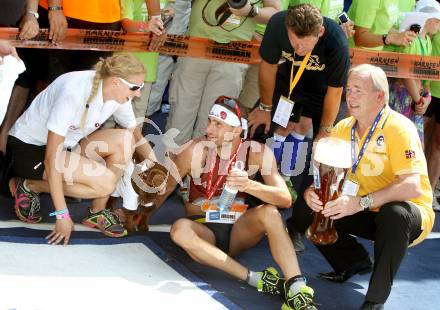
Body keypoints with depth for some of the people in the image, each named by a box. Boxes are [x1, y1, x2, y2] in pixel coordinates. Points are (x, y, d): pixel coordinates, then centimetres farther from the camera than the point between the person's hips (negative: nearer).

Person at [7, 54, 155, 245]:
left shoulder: (117, 93, -11)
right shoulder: (74, 93, -33)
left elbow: (136, 136, 8)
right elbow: (51, 158, -31)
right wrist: (62, 215, -29)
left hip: (66, 145, 7)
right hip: (29, 149, -7)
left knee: (124, 140, -15)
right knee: (105, 182, -24)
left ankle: (97, 213, -4)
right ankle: (29, 186, -7)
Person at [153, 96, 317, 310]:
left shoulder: (257, 152, -9)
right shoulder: (197, 150, -12)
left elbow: (285, 200, -18)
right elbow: (166, 186, 1)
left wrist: (250, 186, -33)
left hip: (237, 230, 0)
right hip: (203, 229, 0)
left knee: (269, 212, -29)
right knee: (180, 229, -34)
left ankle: (296, 288, -37)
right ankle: (255, 279, -36)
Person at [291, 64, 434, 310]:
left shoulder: (398, 127, -20)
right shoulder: (343, 128, 0)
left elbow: (412, 186, -32)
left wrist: (361, 202, -41)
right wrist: (311, 190, -20)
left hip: (411, 211, -6)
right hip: (367, 214, 6)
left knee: (395, 213, -40)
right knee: (305, 209, -7)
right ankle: (354, 262, 14)